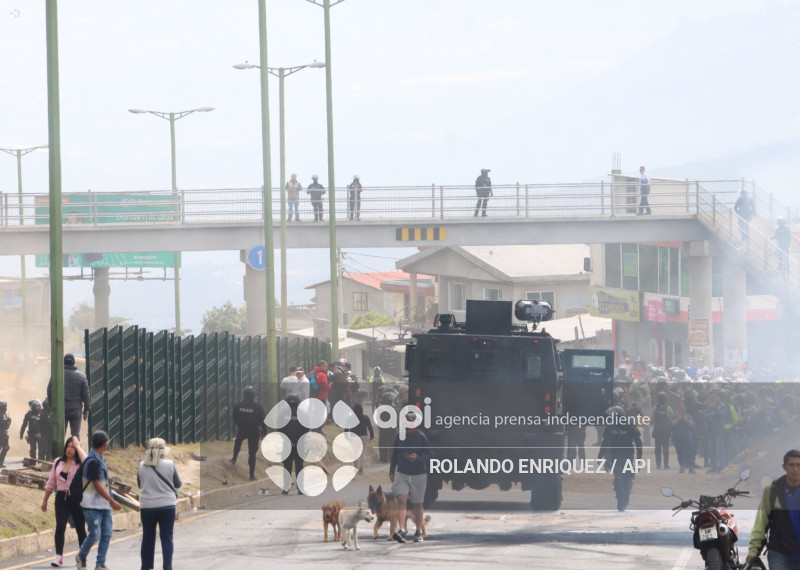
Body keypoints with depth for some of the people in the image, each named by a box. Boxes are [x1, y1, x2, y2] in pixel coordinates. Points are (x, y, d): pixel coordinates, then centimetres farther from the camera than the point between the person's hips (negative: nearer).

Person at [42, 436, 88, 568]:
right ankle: (59, 556, -13)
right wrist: (45, 500, 19)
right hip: (61, 498, 2)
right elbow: (51, 483, 18)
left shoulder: (79, 464, -2)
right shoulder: (58, 462, 10)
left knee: (80, 528, 5)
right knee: (60, 526, -12)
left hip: (77, 499, -2)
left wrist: (78, 446, -16)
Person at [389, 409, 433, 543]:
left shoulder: (421, 437, -8)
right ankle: (401, 530, -22)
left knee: (417, 504, 7)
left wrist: (418, 458, -24)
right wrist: (392, 471, 15)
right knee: (401, 500, -15)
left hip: (418, 475, -2)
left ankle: (418, 532, 20)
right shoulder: (400, 437, 3)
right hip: (402, 474, 2)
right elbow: (395, 455, 15)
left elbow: (430, 454, -7)